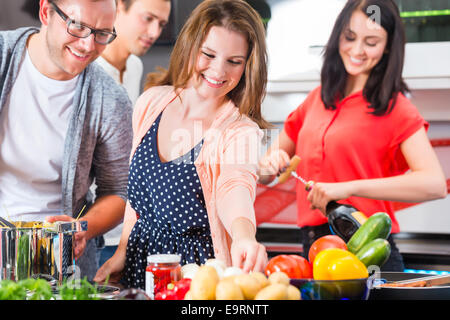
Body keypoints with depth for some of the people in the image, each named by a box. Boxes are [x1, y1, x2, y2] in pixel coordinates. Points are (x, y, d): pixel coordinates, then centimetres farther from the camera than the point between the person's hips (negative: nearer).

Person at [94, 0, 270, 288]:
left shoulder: (240, 132, -11)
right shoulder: (152, 103, 4)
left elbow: (235, 189, -31)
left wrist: (245, 237, -50)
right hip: (140, 262, 5)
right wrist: (122, 252, 13)